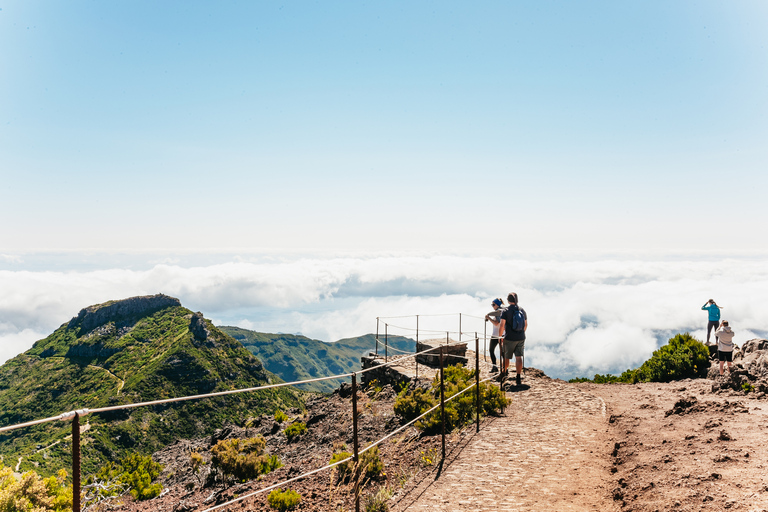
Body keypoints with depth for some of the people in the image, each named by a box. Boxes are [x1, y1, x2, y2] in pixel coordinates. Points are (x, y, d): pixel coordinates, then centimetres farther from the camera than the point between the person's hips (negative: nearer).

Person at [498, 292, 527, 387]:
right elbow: (526, 325, 14)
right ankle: (518, 378, -4)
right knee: (519, 357, 2)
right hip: (521, 338, 4)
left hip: (509, 339, -3)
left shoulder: (506, 311, -9)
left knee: (506, 357, 16)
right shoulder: (522, 311, 5)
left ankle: (504, 371, 36)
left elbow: (502, 326, -13)